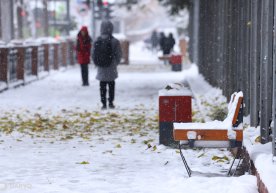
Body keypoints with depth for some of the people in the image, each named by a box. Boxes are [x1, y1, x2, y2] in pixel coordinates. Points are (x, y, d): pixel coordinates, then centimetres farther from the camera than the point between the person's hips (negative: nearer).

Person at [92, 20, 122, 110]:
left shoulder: (97, 41, -6)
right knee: (111, 85, 12)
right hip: (111, 69, -2)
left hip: (101, 69, 2)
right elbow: (118, 55, -8)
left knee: (102, 86, 9)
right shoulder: (114, 41, -13)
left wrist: (97, 64, 12)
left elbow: (93, 54, -1)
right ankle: (110, 102, 13)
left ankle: (103, 103, 7)